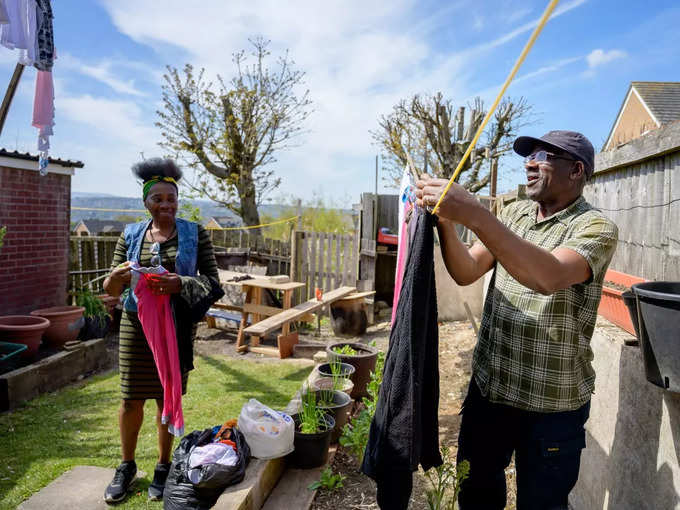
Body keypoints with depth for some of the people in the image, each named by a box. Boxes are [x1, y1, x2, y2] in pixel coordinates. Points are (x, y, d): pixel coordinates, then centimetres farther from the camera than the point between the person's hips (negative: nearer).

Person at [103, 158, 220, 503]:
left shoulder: (195, 234, -2)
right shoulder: (131, 235, 4)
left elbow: (212, 281, -4)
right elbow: (111, 289, 5)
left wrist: (180, 284, -23)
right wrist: (117, 275, -19)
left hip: (177, 327, -1)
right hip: (136, 324, 2)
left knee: (167, 398, 9)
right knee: (131, 399, 7)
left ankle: (163, 467, 29)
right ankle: (127, 466, 31)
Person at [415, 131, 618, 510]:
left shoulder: (596, 228, -13)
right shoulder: (514, 213, 5)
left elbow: (548, 277, -33)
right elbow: (466, 273, -3)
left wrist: (474, 214, -38)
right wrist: (446, 222, -20)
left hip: (552, 402, -5)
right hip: (489, 384, 5)